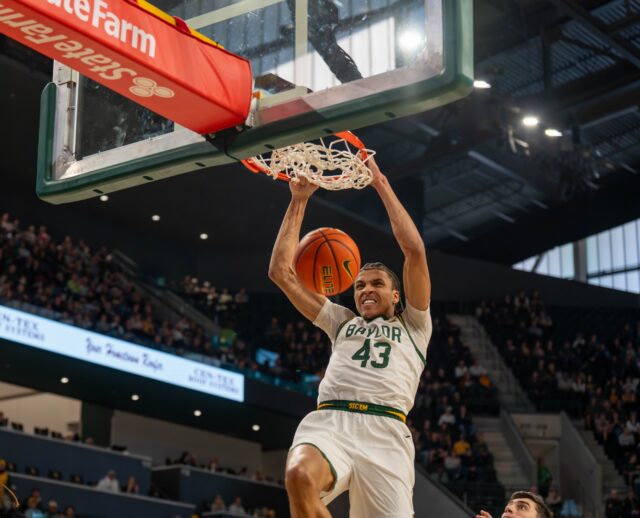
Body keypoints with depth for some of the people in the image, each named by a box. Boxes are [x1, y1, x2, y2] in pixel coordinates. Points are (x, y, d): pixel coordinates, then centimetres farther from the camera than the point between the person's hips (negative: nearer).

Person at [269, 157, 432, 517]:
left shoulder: (413, 326, 25)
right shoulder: (343, 322, 33)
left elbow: (415, 250, 12)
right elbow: (281, 271, 29)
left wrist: (381, 184, 15)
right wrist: (299, 201, 26)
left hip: (386, 434, -1)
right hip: (329, 423, 1)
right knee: (300, 477, -34)